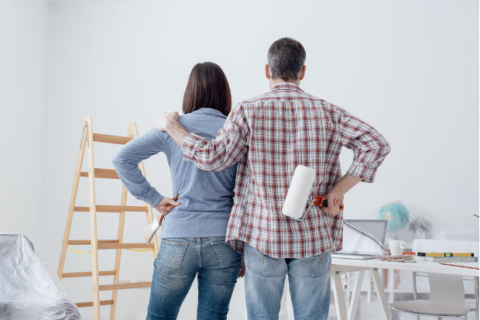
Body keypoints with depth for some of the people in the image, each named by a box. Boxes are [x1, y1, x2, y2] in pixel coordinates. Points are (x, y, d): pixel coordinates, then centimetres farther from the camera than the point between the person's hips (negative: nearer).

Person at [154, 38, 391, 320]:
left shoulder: (248, 112, -5)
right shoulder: (327, 112, 0)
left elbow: (213, 158, -11)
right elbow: (377, 145, -8)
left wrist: (172, 126, 2)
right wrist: (339, 190, -7)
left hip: (263, 236, -1)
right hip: (314, 237, 1)